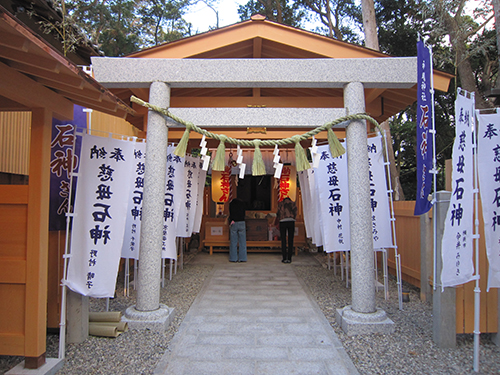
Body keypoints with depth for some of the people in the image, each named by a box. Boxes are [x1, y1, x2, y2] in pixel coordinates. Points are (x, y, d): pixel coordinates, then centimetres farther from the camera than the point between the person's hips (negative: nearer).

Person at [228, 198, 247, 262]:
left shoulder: (231, 203, 9)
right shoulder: (242, 203, 14)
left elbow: (231, 213, -1)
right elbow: (244, 213, 13)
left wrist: (231, 221, 1)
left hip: (234, 223, -1)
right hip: (242, 222, 1)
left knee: (233, 241, 3)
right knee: (242, 241, 3)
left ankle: (233, 258, 4)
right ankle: (242, 258, 4)